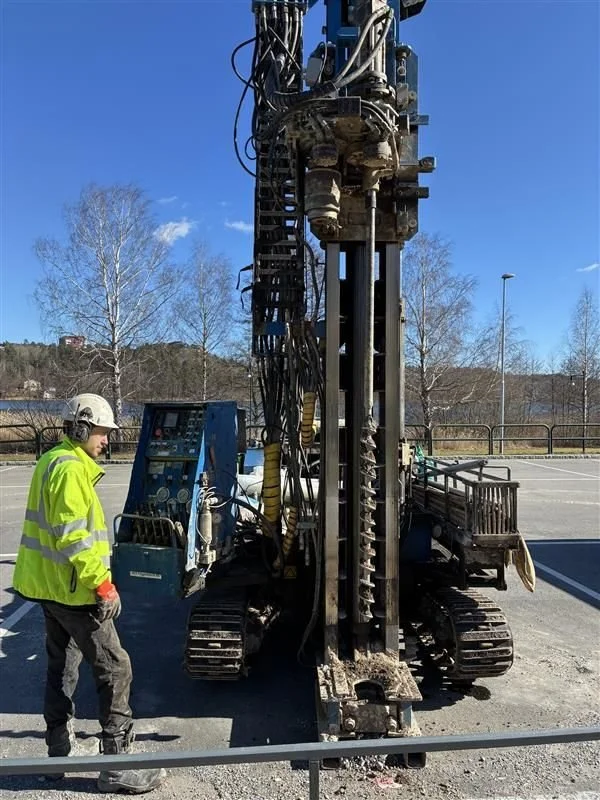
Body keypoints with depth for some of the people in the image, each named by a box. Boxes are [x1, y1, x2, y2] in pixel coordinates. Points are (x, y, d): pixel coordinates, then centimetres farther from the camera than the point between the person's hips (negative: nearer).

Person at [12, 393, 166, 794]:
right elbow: (72, 535, -26)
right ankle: (117, 765, 6)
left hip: (50, 585, 11)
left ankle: (60, 750, 35)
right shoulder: (70, 468, -19)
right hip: (73, 588, -11)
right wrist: (102, 582, -23)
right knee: (115, 669, -3)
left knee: (62, 667, 21)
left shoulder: (54, 461, 13)